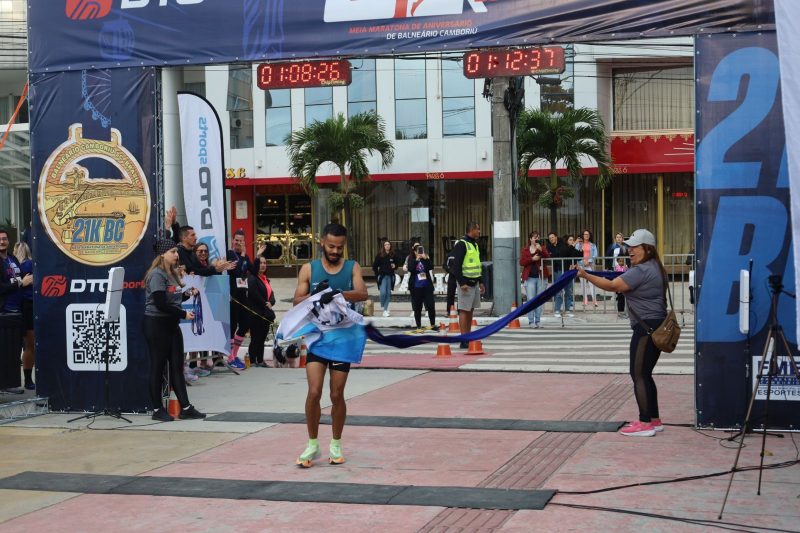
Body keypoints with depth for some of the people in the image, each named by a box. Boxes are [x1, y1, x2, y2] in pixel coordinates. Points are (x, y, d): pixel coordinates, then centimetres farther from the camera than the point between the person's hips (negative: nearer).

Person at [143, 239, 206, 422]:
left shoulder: (172, 273, 13)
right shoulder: (157, 275, -14)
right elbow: (161, 304, -21)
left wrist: (187, 294, 0)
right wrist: (183, 314, -14)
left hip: (171, 324, 9)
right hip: (156, 324, -9)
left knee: (177, 366, 8)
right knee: (158, 367, 0)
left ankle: (185, 408, 10)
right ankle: (157, 410, 9)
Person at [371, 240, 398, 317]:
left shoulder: (393, 256, 5)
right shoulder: (379, 255, -1)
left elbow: (396, 265, 17)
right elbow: (374, 266, 3)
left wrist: (394, 266, -5)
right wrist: (378, 275, -1)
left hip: (390, 276, 2)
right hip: (382, 276, -2)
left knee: (388, 293, 4)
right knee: (383, 292, -14)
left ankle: (386, 310, 13)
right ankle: (383, 307, 11)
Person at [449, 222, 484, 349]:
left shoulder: (474, 244, 16)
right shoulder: (461, 244, -13)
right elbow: (456, 265, -18)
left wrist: (480, 282, 20)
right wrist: (462, 283, -22)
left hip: (474, 282, 9)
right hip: (466, 283, -9)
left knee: (470, 310, 12)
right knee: (464, 310, -7)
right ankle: (464, 341, -7)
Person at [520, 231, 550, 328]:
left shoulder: (543, 248, 9)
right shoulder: (525, 250, 7)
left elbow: (548, 258, -5)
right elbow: (521, 262, -2)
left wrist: (541, 250, -17)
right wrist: (532, 259, -13)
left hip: (541, 277, 2)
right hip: (530, 277, -2)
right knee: (531, 300, -5)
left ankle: (538, 320, 10)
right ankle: (531, 321, -2)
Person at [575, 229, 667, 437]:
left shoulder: (641, 271, -17)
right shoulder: (653, 267, 17)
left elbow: (612, 286, -22)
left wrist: (586, 276, -23)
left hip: (646, 328, -11)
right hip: (656, 326, 11)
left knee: (639, 375, -7)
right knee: (644, 374, 15)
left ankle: (645, 423, -5)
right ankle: (654, 420, 20)